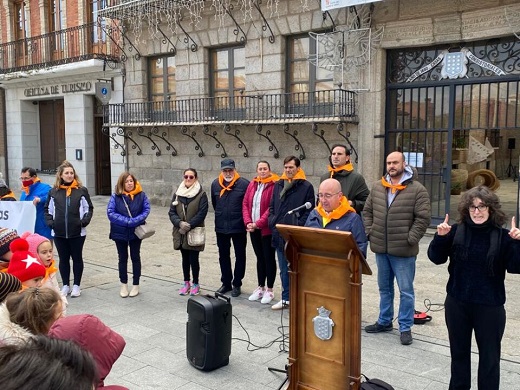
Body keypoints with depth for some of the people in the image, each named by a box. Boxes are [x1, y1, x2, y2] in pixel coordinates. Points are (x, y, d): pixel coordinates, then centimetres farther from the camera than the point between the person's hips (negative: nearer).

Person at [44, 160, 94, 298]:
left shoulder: (81, 190, -2)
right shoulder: (54, 191, 4)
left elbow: (89, 208, 3)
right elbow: (48, 209, 12)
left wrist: (85, 221, -9)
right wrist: (50, 222, -2)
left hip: (77, 232, -2)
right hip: (59, 232, 2)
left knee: (77, 258, 9)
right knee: (63, 259, 11)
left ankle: (76, 286, 21)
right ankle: (65, 285, 24)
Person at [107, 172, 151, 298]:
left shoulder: (141, 195, -6)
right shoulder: (115, 196, -9)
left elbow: (146, 210, -7)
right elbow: (110, 212, -13)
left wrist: (134, 221, -21)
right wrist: (126, 221, -21)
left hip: (136, 232, 0)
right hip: (120, 232, 0)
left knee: (135, 257, 12)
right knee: (123, 258, 12)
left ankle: (136, 285, 23)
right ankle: (124, 285, 25)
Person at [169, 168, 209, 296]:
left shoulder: (201, 194, -6)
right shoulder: (178, 193, 6)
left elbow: (202, 213, -12)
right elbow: (172, 212, 2)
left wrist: (189, 225, -18)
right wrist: (180, 223, -16)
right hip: (181, 233, 4)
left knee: (193, 259, -1)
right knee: (185, 258, 13)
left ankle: (195, 284, 16)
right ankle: (186, 282, 26)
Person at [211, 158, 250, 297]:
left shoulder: (244, 184, -12)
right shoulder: (215, 184, 3)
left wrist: (245, 220, -2)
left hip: (239, 227, -4)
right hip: (221, 227, 4)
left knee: (240, 256, 7)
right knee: (223, 256, 13)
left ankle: (237, 284, 18)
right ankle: (226, 283, 26)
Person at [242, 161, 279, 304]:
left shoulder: (274, 185, -10)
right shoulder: (252, 184, 9)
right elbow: (245, 204, 7)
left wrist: (258, 223, -17)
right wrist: (248, 222, -6)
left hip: (267, 229, -6)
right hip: (253, 229, 6)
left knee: (269, 258, 3)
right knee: (260, 258, 14)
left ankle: (269, 290, 12)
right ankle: (261, 288, 24)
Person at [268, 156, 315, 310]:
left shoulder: (306, 186, -4)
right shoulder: (278, 185, 13)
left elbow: (309, 210, -8)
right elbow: (272, 207, 18)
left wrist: (299, 227, -16)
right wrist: (272, 222, 3)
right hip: (279, 234, 6)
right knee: (284, 269, 14)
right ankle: (286, 298, 24)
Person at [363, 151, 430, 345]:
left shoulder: (417, 189, -8)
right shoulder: (377, 187, 8)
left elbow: (422, 219, -11)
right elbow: (367, 211, 14)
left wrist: (410, 240, -15)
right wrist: (370, 232, 3)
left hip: (403, 251, -5)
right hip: (380, 248, 5)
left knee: (406, 291, 4)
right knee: (384, 288, 19)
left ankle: (405, 327, 16)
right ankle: (384, 321, 33)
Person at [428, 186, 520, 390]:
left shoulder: (502, 236, -9)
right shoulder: (457, 231, -4)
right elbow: (437, 258, -3)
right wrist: (440, 237, -19)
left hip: (490, 307, -2)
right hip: (457, 304, 3)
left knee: (489, 357, 10)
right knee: (459, 352, 19)